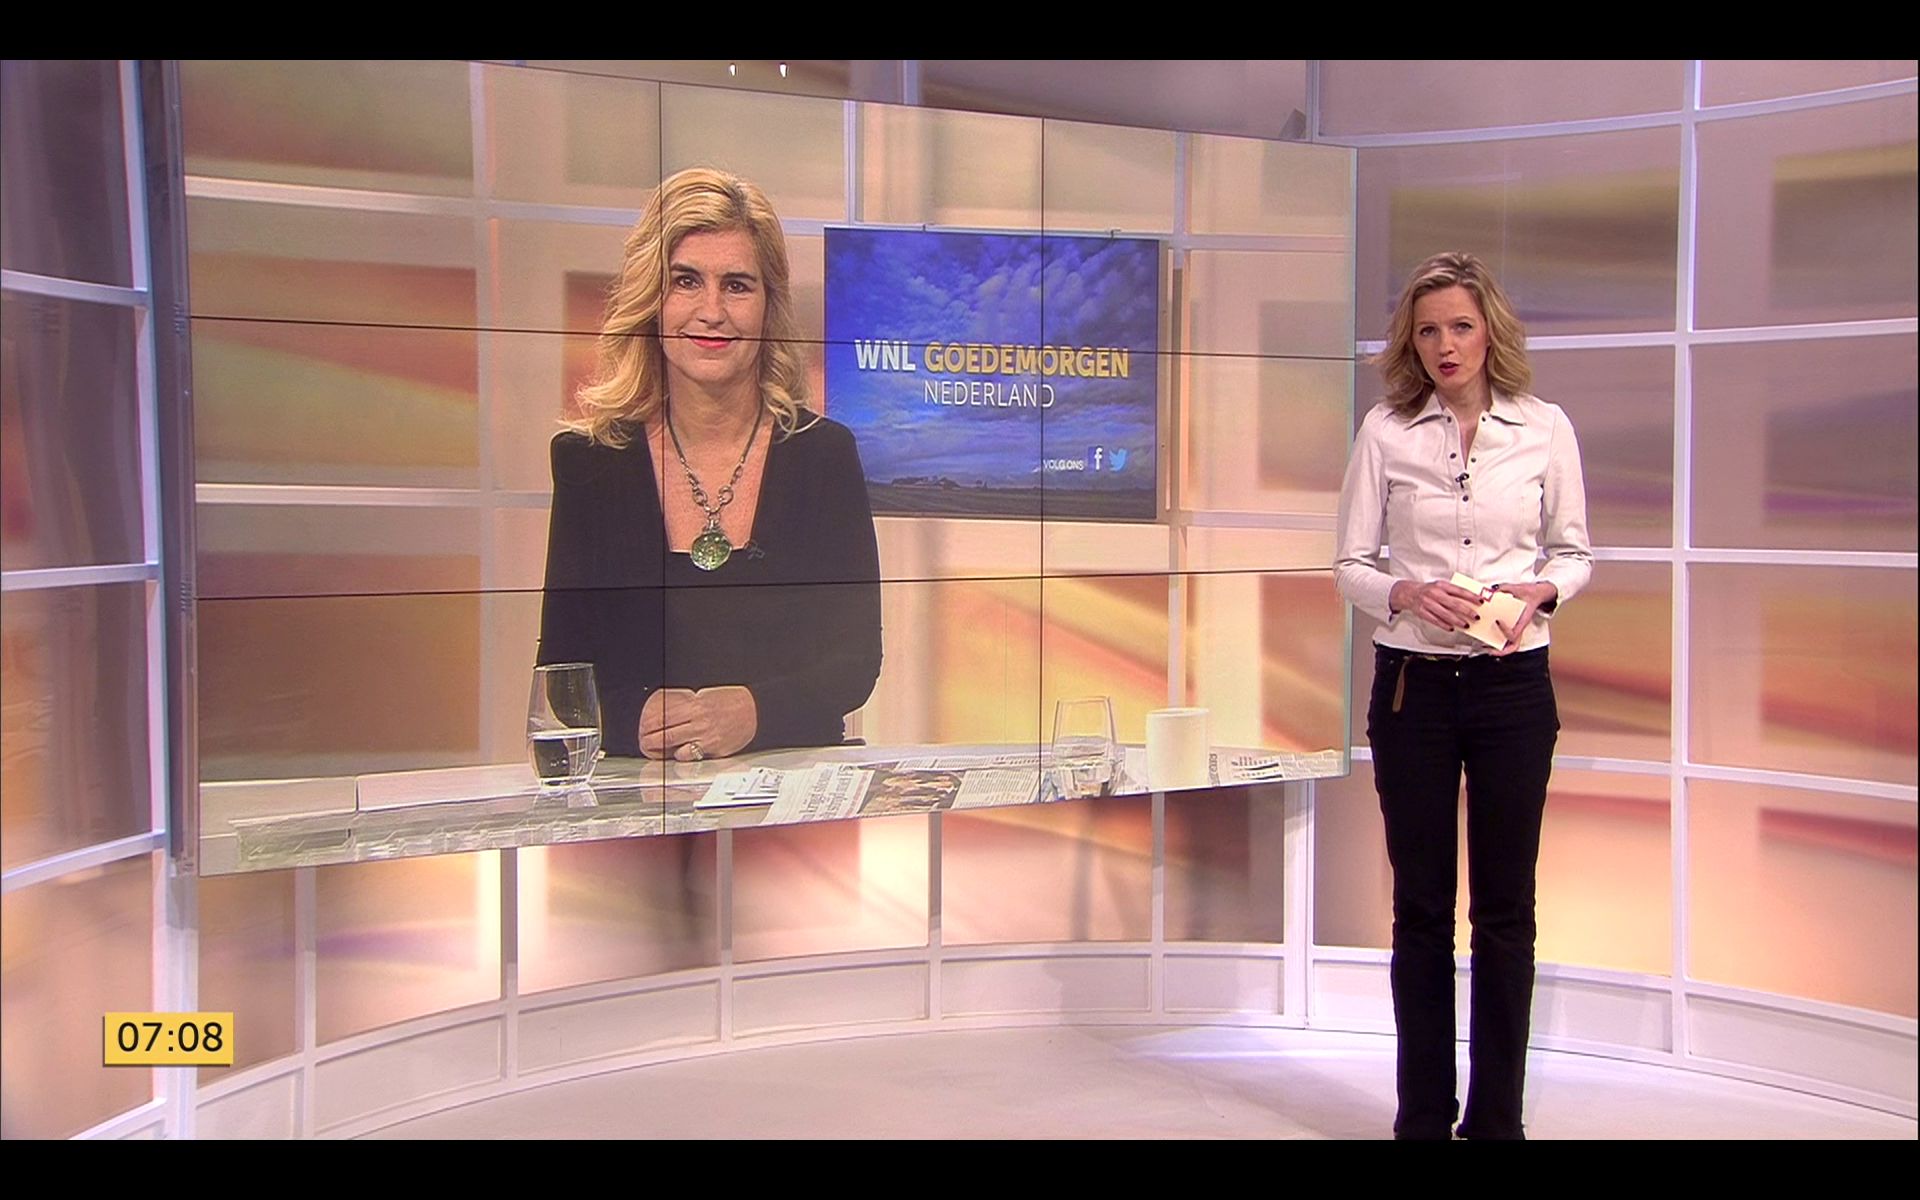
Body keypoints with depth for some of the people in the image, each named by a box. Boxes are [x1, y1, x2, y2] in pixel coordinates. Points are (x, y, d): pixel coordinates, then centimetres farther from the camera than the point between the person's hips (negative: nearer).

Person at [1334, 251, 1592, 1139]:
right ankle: (1423, 1113, 21)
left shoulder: (1545, 429, 1)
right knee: (1422, 906, 8)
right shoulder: (1385, 431, 0)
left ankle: (1496, 1115, 20)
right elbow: (1350, 564, 1)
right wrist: (1407, 593, -19)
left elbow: (1576, 552, 8)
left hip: (1513, 682, 0)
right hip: (1412, 682, 0)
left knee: (1504, 909, 6)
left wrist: (1541, 590, -13)